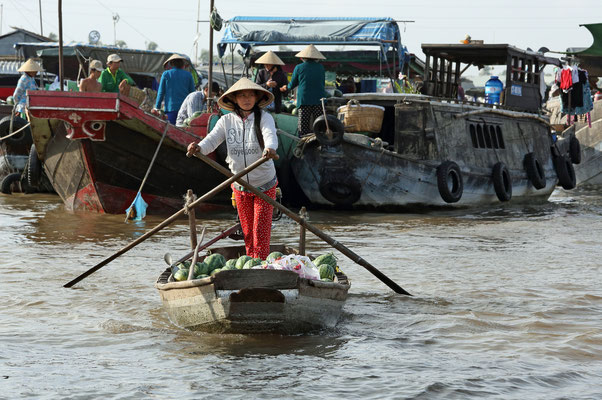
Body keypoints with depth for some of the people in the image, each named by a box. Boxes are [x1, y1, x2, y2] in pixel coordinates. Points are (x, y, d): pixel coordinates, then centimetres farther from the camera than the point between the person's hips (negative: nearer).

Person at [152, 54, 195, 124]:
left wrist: (157, 108, 10)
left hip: (170, 108, -1)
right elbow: (192, 92, 8)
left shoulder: (166, 74, 4)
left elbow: (161, 92, 6)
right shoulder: (188, 75, 6)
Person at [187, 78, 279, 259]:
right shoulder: (227, 121, -2)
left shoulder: (264, 118, -10)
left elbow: (270, 134, -29)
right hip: (240, 186, 3)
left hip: (264, 184, -3)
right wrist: (199, 147, -37)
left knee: (261, 231, -6)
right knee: (247, 231, 11)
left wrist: (270, 148, -52)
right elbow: (212, 139, -14)